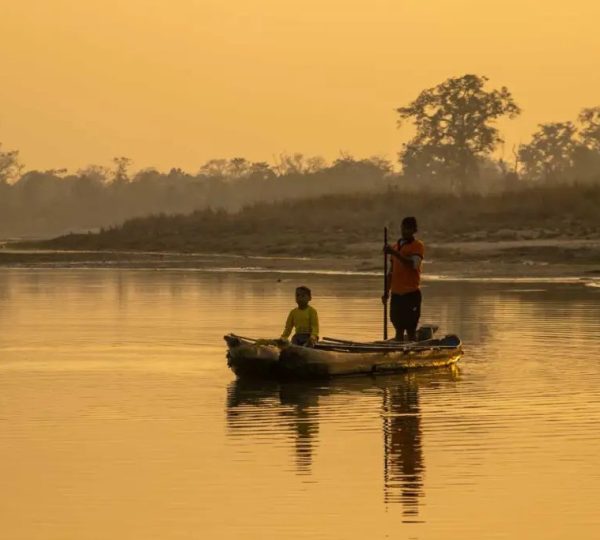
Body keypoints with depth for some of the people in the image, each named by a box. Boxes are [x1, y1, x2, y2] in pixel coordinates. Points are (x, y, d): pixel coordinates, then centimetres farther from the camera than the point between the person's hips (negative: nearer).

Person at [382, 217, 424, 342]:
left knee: (410, 329, -7)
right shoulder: (396, 246, 16)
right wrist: (386, 292, 19)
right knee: (399, 328, 9)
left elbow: (413, 264, -22)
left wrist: (395, 253, -28)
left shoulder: (417, 246, -4)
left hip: (411, 293, -6)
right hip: (396, 293, 6)